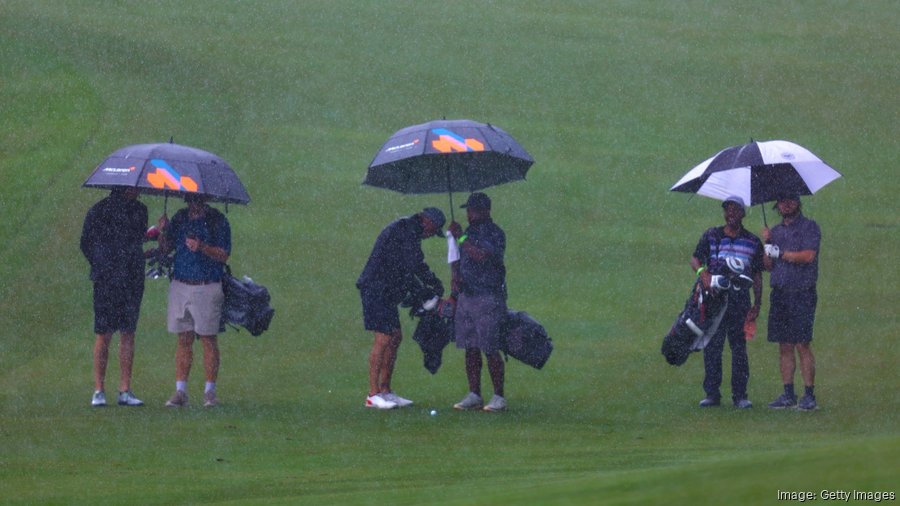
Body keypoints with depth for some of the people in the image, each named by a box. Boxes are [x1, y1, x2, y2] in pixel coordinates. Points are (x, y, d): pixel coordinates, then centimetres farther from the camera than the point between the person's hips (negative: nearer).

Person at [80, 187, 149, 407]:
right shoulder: (99, 211, -3)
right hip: (107, 282, -4)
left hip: (133, 281, 4)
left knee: (128, 335, 3)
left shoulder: (140, 211, 10)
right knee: (104, 335, -3)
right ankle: (99, 391, 2)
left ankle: (125, 391, 5)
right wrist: (101, 267, -3)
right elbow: (86, 244, 3)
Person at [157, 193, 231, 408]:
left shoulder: (217, 221, -3)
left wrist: (202, 247, -23)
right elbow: (166, 248, 12)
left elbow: (224, 255, -8)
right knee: (184, 339, 5)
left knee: (209, 339, 0)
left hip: (207, 287, -4)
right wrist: (163, 231, -7)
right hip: (180, 285, 4)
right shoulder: (179, 218, 11)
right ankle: (180, 392, 5)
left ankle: (210, 392, 5)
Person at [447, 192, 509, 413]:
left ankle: (499, 397, -1)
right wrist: (454, 292, 12)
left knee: (490, 350, -6)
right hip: (466, 296, 7)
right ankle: (474, 395, 12)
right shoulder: (469, 233, 17)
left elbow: (483, 256, -25)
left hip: (488, 297, -7)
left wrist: (461, 237, -19)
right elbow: (458, 264, 22)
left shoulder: (494, 234, -8)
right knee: (470, 349, 7)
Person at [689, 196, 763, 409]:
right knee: (711, 347, -1)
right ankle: (712, 393, 4)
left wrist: (757, 305, 5)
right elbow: (695, 259, 3)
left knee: (739, 347, -1)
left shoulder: (753, 242, 11)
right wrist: (702, 272, -20)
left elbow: (757, 276, 12)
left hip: (740, 300, 0)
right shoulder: (711, 236, 10)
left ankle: (740, 394, 3)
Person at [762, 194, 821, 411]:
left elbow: (808, 255, -14)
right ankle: (788, 395, 9)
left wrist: (780, 253, -9)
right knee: (784, 346, 5)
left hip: (802, 294, -6)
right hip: (779, 293, 6)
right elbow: (768, 265, 13)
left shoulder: (809, 227, 0)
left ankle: (809, 395, -7)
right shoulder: (776, 231, 18)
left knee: (802, 345, -9)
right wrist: (767, 244, -3)